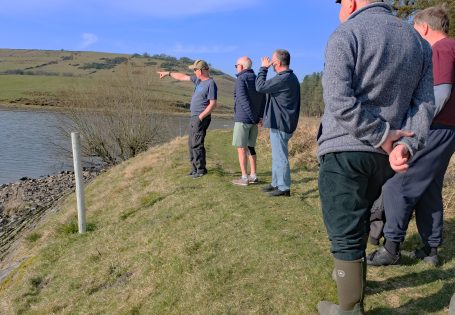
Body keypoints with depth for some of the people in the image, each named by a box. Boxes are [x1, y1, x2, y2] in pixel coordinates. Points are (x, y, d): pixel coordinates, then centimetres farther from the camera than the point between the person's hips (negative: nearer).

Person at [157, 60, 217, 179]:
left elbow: (213, 104, -18)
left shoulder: (211, 84, -14)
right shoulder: (198, 79, 12)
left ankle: (201, 170, -1)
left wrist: (200, 117, -19)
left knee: (197, 144, -10)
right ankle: (195, 169, 19)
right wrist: (168, 73, 29)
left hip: (201, 118, -9)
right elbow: (183, 77, 24)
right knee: (191, 144, 11)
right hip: (194, 117, 9)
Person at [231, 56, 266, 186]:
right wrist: (260, 116, 0)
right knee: (250, 146, 14)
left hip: (243, 118, -7)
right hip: (254, 120, 7)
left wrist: (252, 116, -17)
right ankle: (253, 176, 16)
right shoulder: (257, 79, 13)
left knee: (241, 148, -1)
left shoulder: (241, 79, -9)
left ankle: (244, 178, 0)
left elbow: (243, 99, -19)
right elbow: (263, 99, 8)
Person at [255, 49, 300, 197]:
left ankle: (284, 187, 5)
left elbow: (260, 86, -20)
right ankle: (276, 183, 28)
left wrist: (263, 68, -7)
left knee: (280, 157, -3)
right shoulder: (291, 77, 14)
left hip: (279, 124, -11)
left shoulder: (283, 78, -21)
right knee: (277, 155, 18)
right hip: (280, 123, 11)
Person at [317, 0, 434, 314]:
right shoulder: (418, 40, 13)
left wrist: (384, 137, -13)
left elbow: (340, 103, -19)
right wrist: (407, 144, -8)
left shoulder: (345, 35, -7)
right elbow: (425, 103, 4)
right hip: (383, 156, 7)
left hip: (344, 150, -7)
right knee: (357, 222, 24)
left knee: (345, 233, 1)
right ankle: (351, 276, 42)